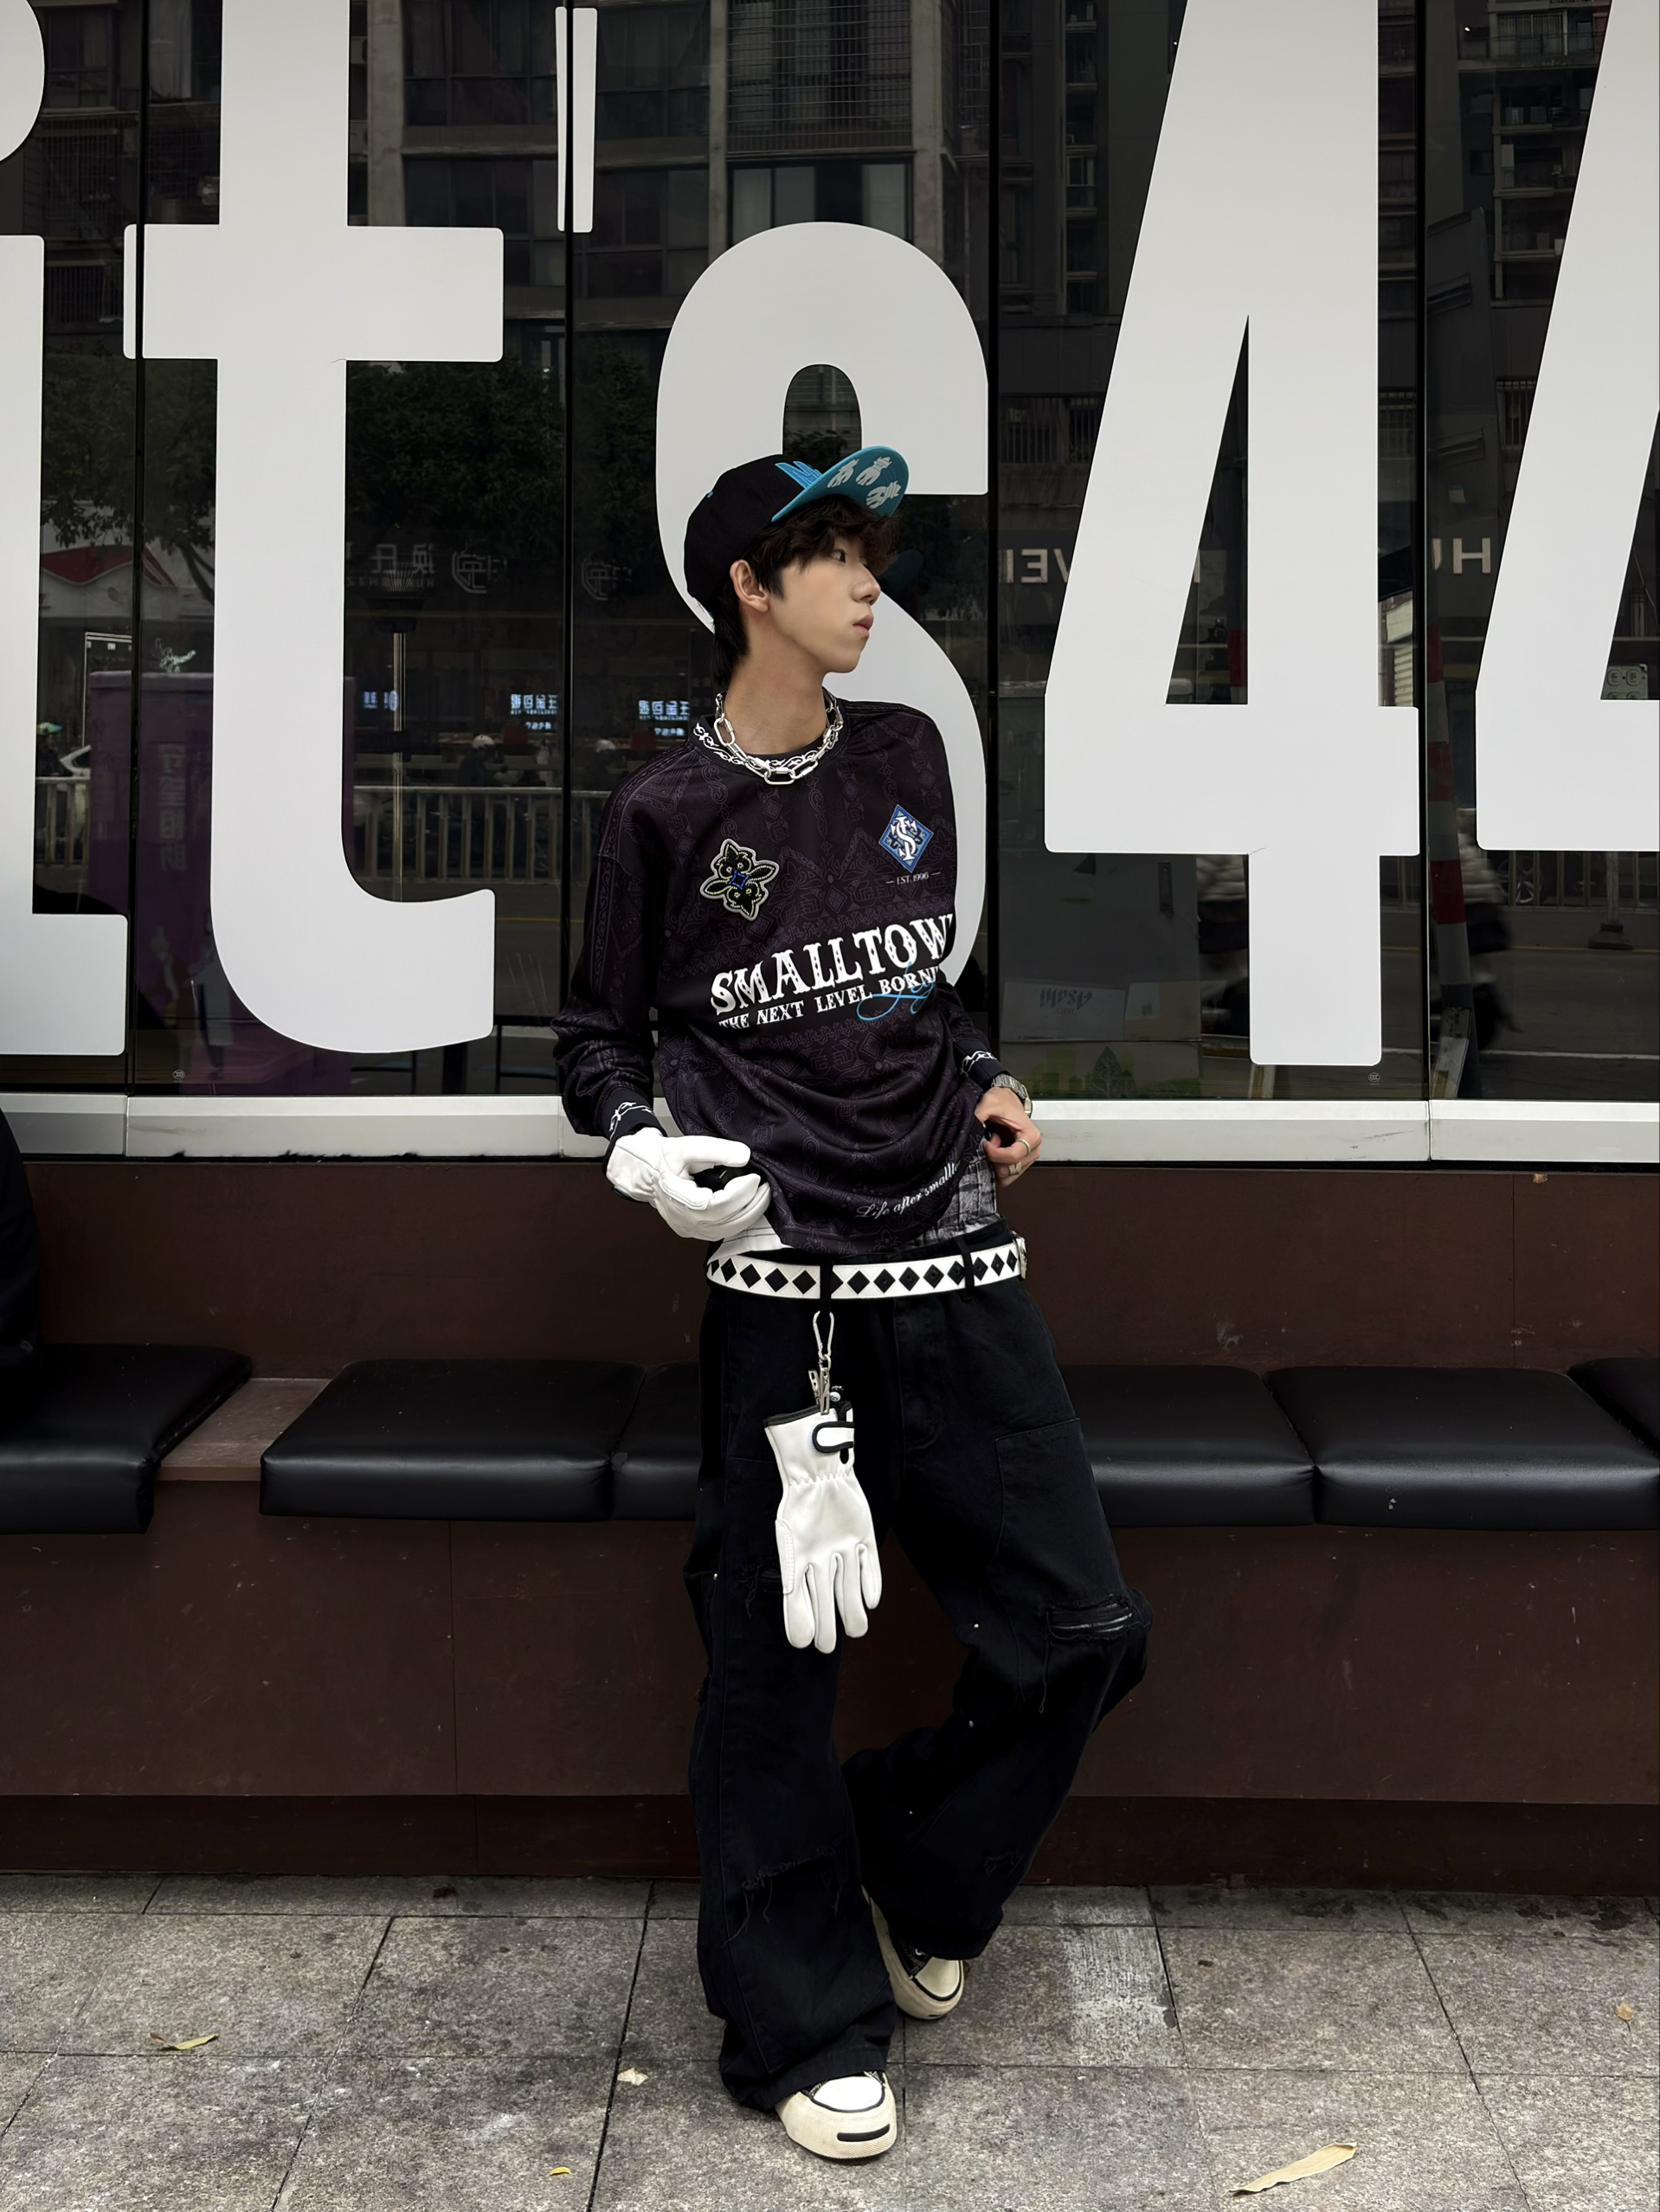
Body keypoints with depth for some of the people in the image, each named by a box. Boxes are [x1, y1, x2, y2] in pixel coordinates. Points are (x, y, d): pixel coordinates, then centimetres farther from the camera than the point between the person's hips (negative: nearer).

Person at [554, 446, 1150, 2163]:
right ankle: (809, 2032, 22)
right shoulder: (667, 811, 0)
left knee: (1081, 1632, 5)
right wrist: (644, 1144, -12)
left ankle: (905, 1882, 31)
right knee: (773, 1663, 2)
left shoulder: (905, 756, 12)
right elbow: (597, 1038, 7)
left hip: (953, 1263, 5)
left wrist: (983, 1082, 9)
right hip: (780, 1276, -4)